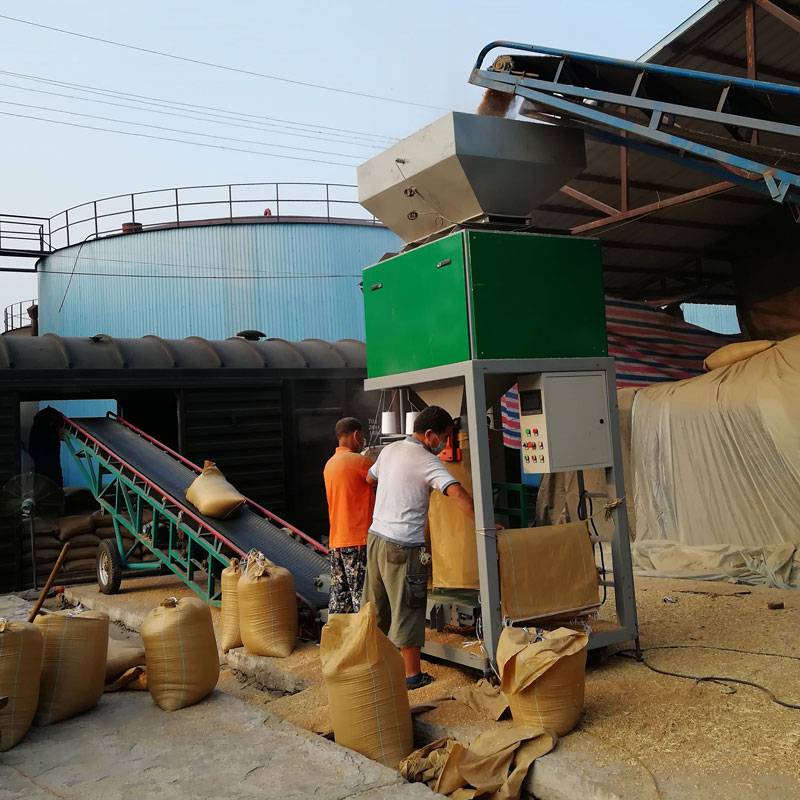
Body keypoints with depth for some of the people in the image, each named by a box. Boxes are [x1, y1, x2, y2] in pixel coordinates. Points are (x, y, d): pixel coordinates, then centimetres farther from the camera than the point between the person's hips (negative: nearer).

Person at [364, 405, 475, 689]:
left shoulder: (389, 450, 8)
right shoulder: (427, 461, -15)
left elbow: (370, 478, 25)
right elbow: (456, 492, -28)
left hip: (376, 536, 8)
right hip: (403, 546, -8)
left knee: (376, 606, 18)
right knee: (407, 609, 3)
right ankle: (412, 675, 12)